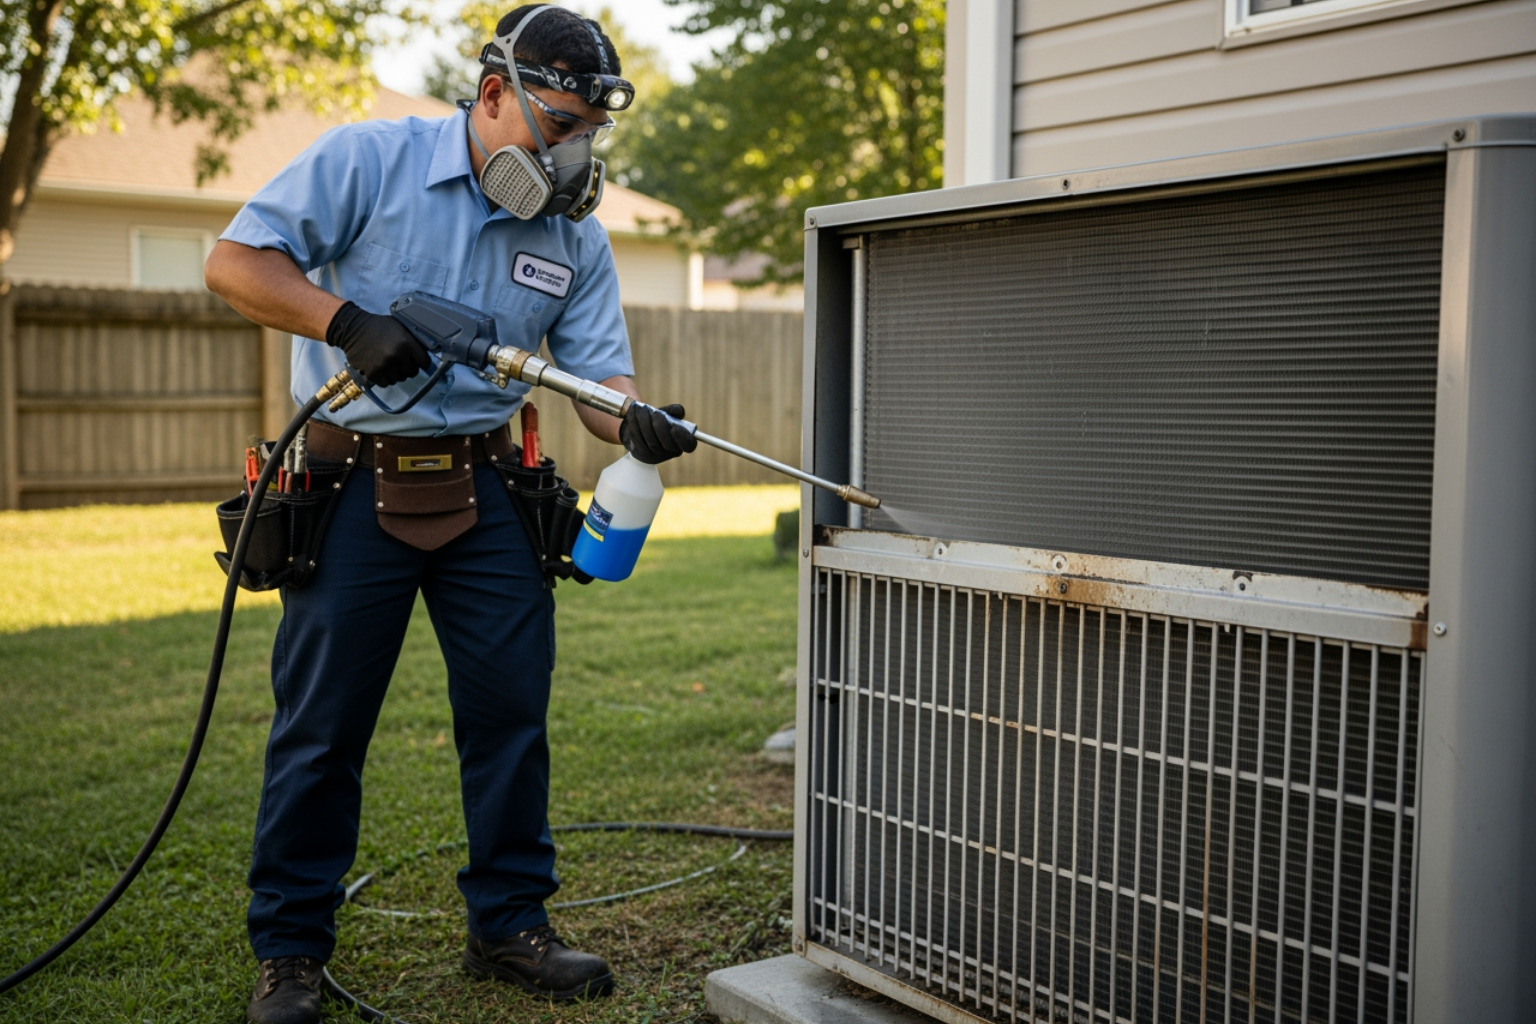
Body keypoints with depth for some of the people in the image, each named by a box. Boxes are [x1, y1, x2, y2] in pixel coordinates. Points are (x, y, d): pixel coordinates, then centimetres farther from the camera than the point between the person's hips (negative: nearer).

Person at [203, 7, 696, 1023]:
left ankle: (510, 923, 21)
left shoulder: (576, 236, 5)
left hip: (483, 489, 4)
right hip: (353, 481, -3)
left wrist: (637, 423, -20)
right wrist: (348, 321, -22)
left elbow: (598, 370, 3)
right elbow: (235, 260, -8)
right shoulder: (368, 161, -6)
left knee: (513, 709, 4)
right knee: (321, 721, 3)